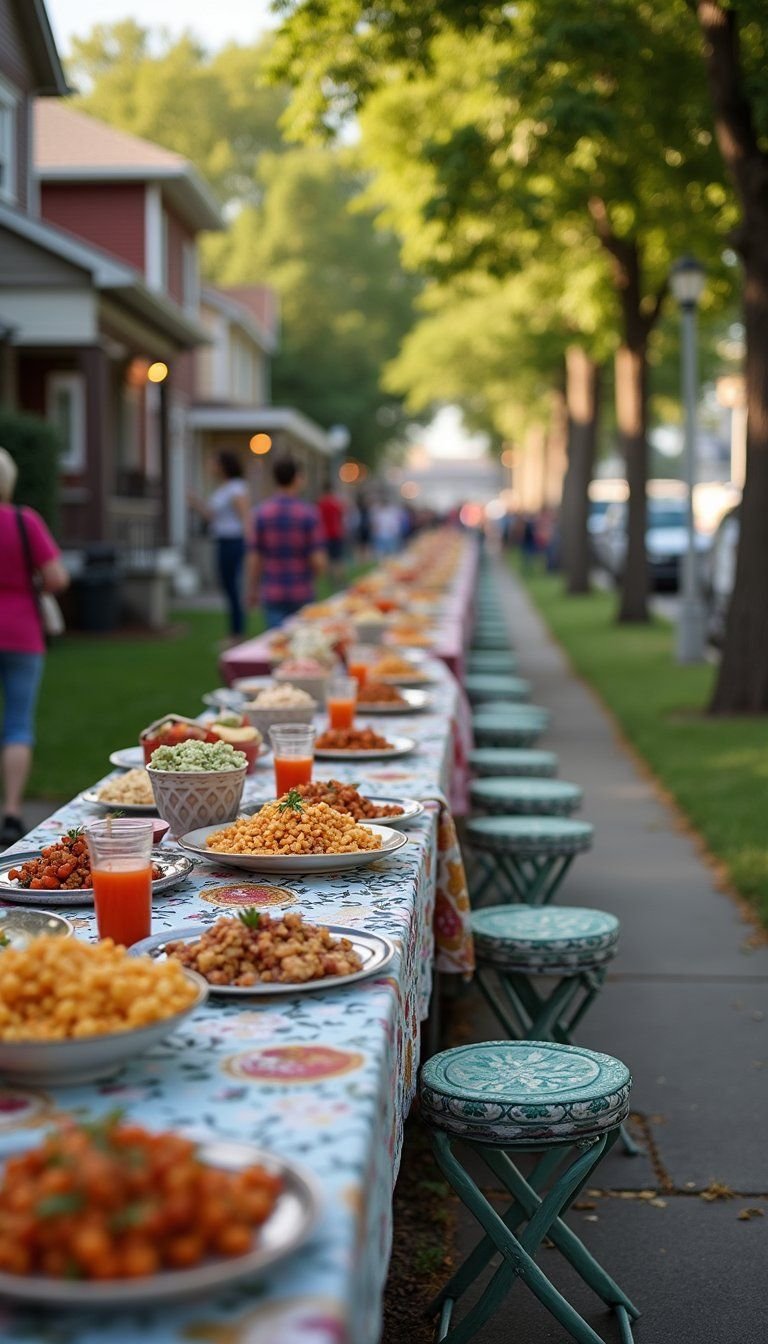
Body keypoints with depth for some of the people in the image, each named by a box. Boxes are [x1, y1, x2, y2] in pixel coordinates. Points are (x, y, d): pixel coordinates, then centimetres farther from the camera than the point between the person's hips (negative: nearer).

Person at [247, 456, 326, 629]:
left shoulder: (261, 513, -6)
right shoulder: (310, 513, -9)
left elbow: (255, 559, -4)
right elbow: (319, 561, -12)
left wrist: (252, 589, 11)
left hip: (272, 595, 0)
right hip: (302, 594, 0)